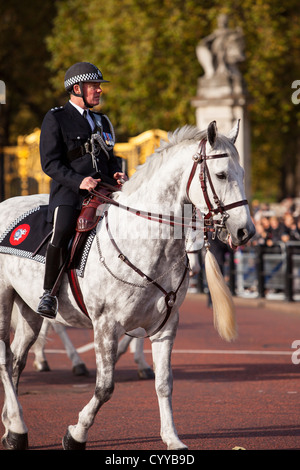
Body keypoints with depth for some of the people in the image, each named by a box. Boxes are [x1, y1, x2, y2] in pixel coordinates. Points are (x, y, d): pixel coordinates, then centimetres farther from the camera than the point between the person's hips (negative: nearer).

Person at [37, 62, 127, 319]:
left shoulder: (102, 122, 24)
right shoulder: (55, 119, 4)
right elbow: (50, 163, -4)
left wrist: (118, 174, 5)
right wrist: (79, 180, -18)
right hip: (69, 193, -6)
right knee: (62, 233, -30)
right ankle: (49, 293, -17)